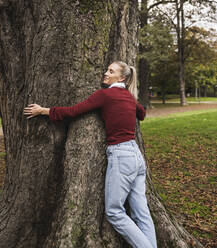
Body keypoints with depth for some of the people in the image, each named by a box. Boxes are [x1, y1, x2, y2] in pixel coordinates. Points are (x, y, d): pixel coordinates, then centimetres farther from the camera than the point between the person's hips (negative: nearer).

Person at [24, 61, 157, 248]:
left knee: (114, 212, 2)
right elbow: (142, 114, 35)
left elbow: (73, 111, -6)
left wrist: (43, 110, 5)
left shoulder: (105, 94, -8)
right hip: (136, 155, 8)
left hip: (120, 156, -8)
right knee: (141, 212, 9)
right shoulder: (129, 96, 14)